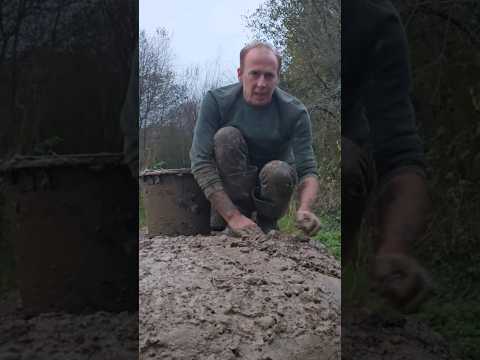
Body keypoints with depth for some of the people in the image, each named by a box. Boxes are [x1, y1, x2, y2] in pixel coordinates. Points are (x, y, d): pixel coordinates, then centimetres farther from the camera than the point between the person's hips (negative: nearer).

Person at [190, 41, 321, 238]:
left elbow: (307, 170, -20)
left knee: (278, 171, -34)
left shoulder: (295, 113, -17)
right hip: (230, 185, 0)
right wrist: (233, 216, -36)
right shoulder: (216, 101, -19)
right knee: (227, 136, -27)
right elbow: (201, 162, -26)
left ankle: (267, 222, -3)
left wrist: (304, 209, -43)